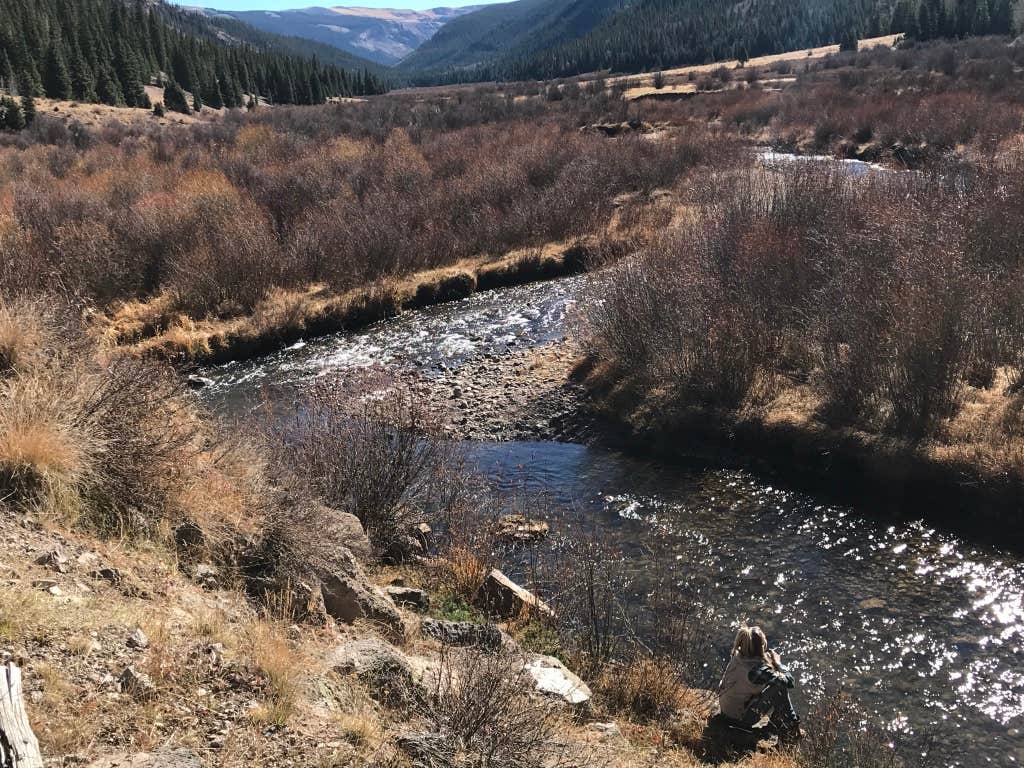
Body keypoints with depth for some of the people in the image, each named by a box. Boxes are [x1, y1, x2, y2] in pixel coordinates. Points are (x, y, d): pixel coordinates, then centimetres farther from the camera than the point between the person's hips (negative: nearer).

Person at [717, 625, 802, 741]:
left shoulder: (736, 658, -7)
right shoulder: (759, 669, -28)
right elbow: (789, 680, -18)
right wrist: (776, 661, -5)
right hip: (742, 717, -8)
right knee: (780, 688, -10)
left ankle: (780, 727, 27)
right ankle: (792, 730, 4)